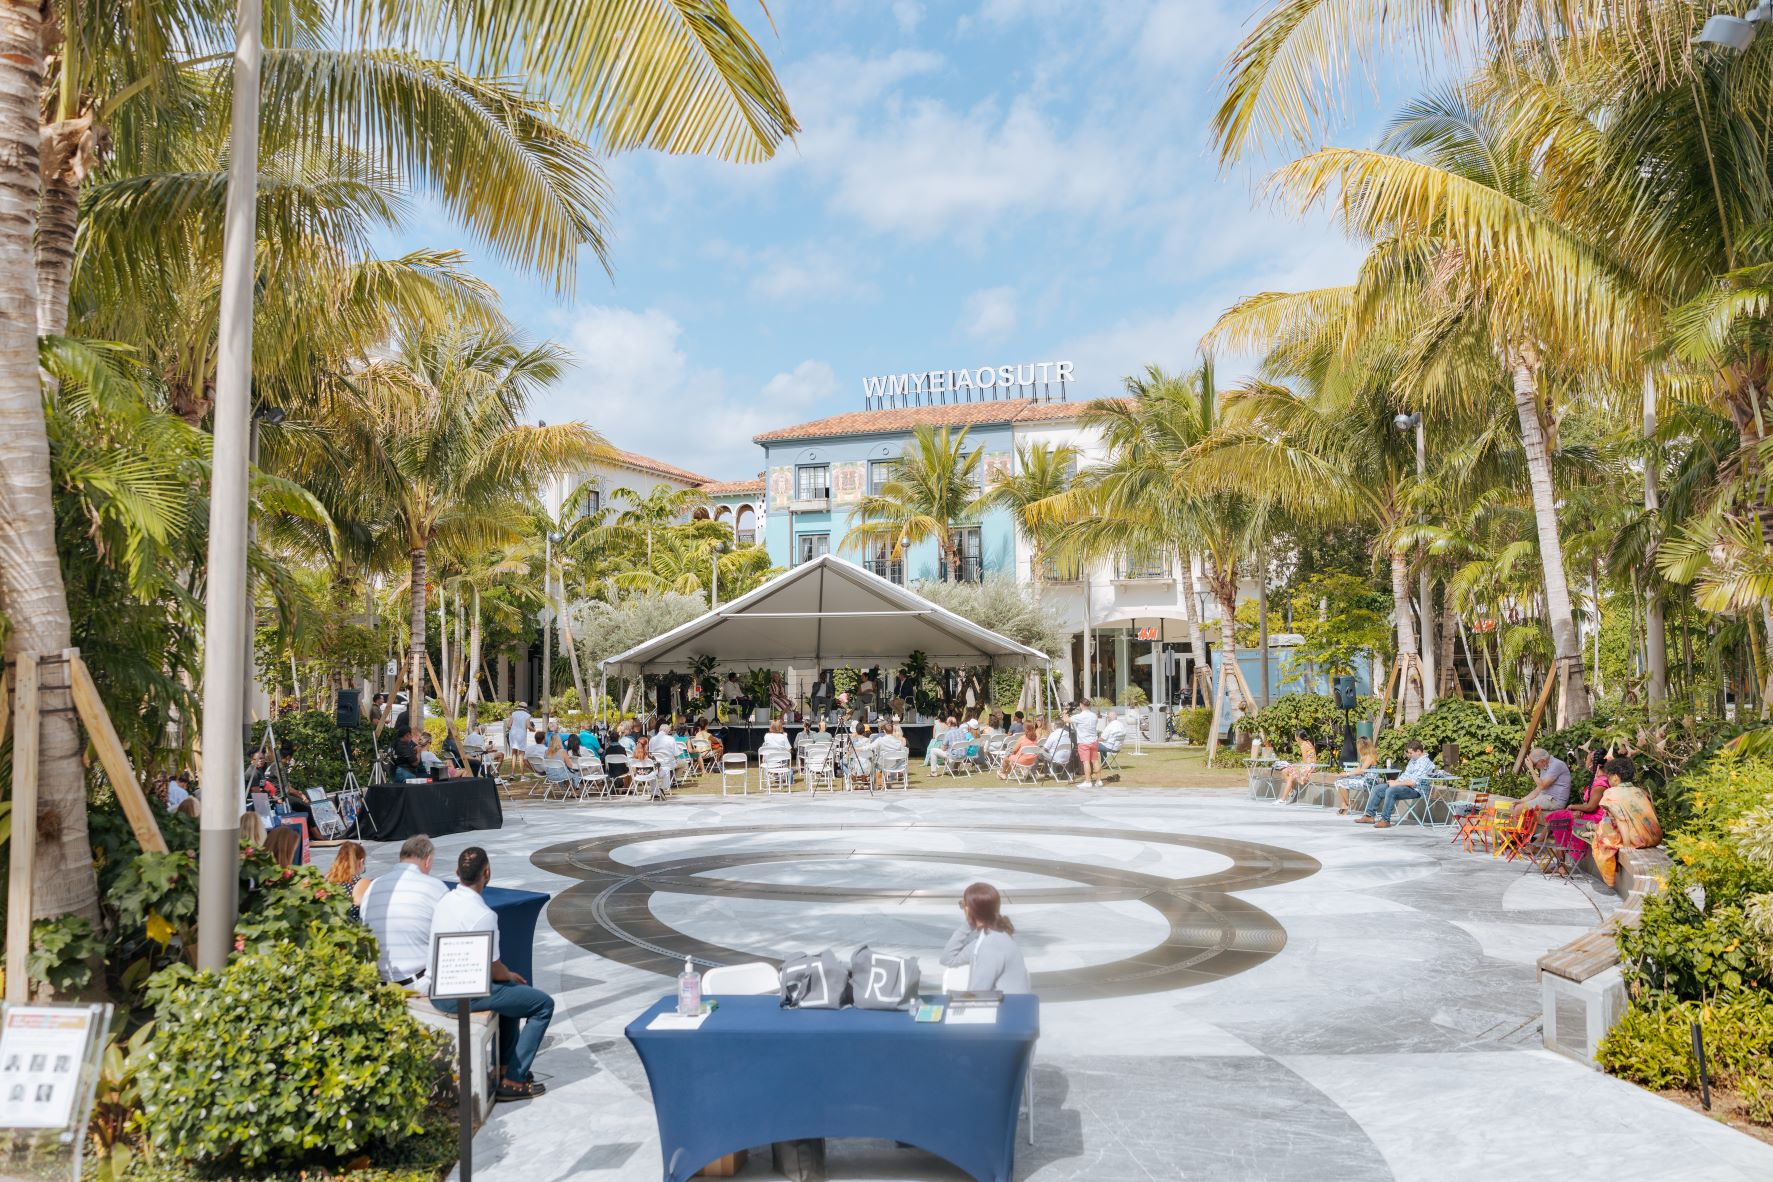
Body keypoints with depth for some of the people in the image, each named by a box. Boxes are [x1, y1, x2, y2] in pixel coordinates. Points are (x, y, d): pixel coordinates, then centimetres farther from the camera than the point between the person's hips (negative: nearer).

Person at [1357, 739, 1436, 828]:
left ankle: (1385, 820, -30)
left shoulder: (1425, 763, -15)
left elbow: (1414, 782, -23)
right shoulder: (1413, 760, 16)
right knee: (1376, 789, 1)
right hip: (1403, 785, 10)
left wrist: (1396, 783, -17)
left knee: (1391, 790, -34)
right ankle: (1368, 815, -1)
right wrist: (1395, 781, 3)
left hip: (1415, 789, -10)